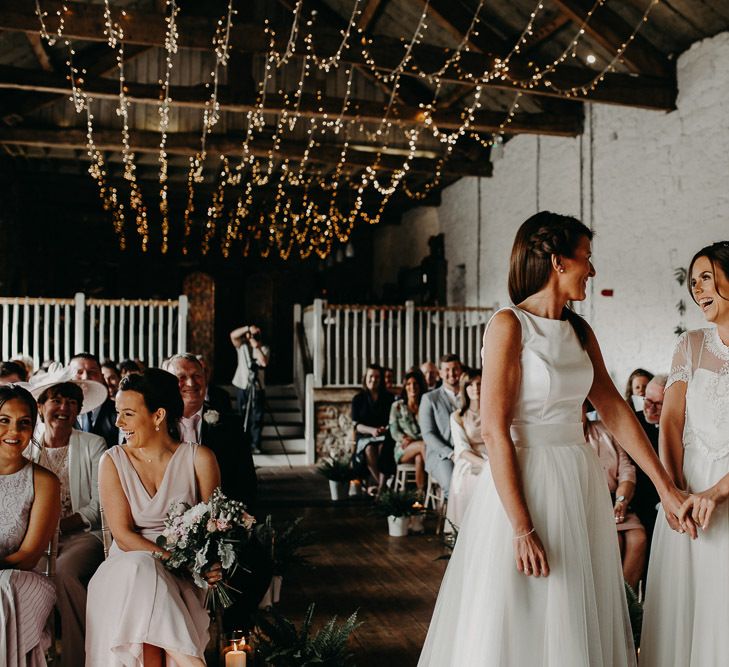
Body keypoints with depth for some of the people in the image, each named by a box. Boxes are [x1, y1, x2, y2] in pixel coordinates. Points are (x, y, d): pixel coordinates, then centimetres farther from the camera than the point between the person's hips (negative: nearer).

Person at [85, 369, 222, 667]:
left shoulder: (199, 459, 0)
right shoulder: (113, 461, 2)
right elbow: (123, 535, -5)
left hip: (184, 575, -1)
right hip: (129, 564, 1)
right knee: (141, 569, -34)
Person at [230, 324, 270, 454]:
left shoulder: (264, 348, 5)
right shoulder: (242, 346, 7)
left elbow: (264, 362, -13)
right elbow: (233, 335, -11)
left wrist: (256, 346, -14)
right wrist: (248, 328, -18)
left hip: (258, 387, -1)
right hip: (243, 386, 1)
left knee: (257, 417, -2)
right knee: (243, 416, 4)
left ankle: (255, 445, 0)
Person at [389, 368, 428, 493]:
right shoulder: (397, 406, 12)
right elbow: (394, 431, 5)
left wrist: (412, 440, -13)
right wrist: (404, 439, -17)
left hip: (421, 444, 1)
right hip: (403, 450, -1)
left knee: (419, 458, -37)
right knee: (423, 446, -34)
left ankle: (421, 491, -39)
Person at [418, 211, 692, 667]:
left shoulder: (579, 331, 8)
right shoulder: (509, 325, -13)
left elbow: (615, 410, 9)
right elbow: (494, 430, -18)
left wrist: (666, 486, 5)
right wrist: (523, 529, -20)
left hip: (581, 483, 7)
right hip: (525, 482, -7)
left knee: (577, 622, 17)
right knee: (520, 626, 7)